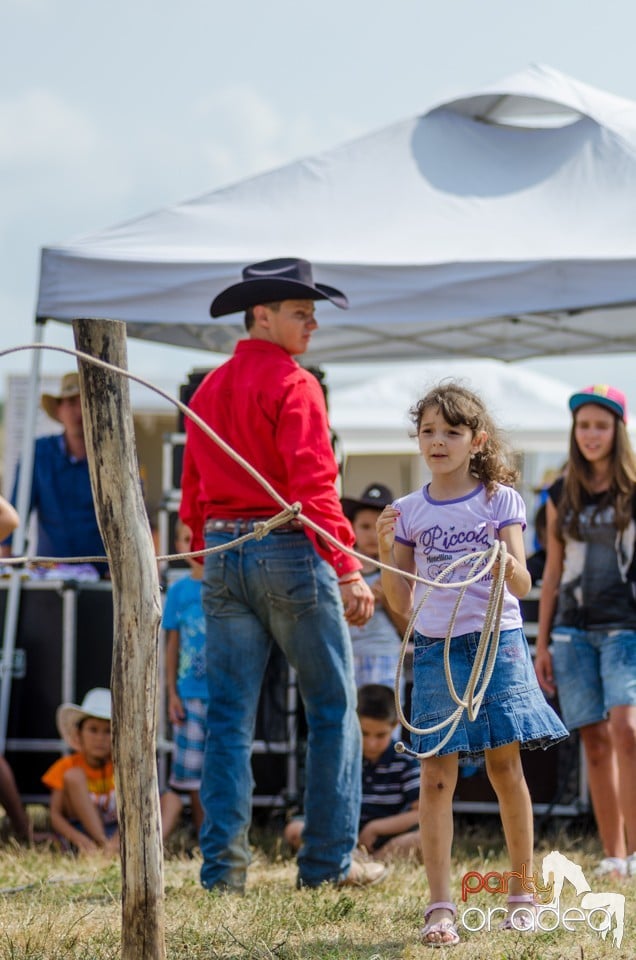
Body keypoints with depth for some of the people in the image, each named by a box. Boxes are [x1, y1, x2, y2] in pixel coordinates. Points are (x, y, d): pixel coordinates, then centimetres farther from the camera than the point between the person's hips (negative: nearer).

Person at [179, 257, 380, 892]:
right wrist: (347, 569, -19)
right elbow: (313, 486, -17)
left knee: (228, 716, 5)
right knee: (332, 709, 3)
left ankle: (223, 863, 2)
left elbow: (193, 489, 17)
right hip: (290, 553, -7)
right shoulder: (293, 385, -9)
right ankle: (328, 859, 3)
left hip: (224, 556, 7)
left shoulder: (207, 391, 14)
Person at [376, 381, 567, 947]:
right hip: (435, 647, 1)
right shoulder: (409, 512, 7)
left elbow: (522, 586, -4)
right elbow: (402, 603, 8)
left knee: (506, 767, 2)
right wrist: (386, 554, -7)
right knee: (437, 774, -6)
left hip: (497, 641, -1)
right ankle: (440, 906, -7)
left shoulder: (500, 501, 2)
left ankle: (522, 894, 14)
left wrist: (510, 568, -26)